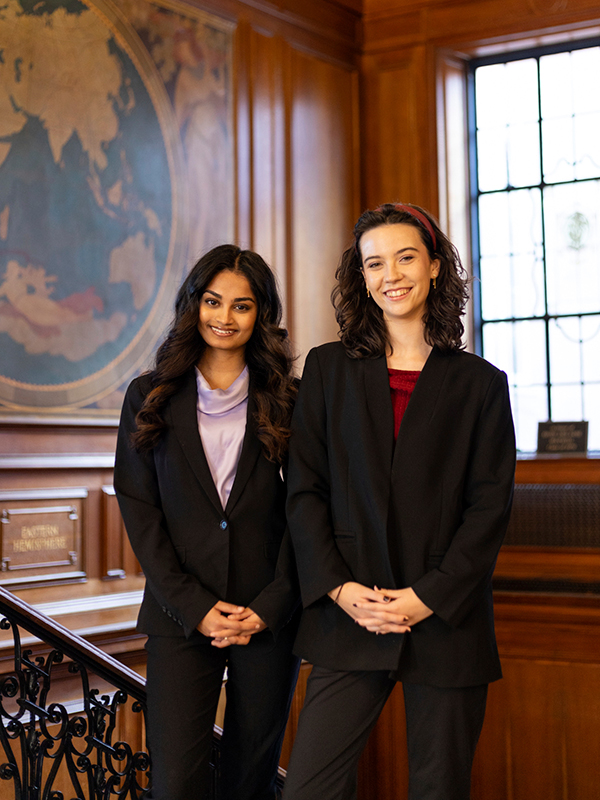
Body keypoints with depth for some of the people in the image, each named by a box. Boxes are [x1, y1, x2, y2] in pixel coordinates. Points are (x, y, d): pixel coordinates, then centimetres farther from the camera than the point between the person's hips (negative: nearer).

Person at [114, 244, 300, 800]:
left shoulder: (285, 401, 5)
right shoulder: (149, 398, 6)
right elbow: (138, 507, 1)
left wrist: (271, 605, -8)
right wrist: (194, 607, -8)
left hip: (270, 617, 1)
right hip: (181, 617, 0)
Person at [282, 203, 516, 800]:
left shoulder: (480, 383, 6)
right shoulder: (328, 370, 9)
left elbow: (490, 508, 0)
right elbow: (304, 490, 5)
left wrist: (429, 597, -10)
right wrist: (339, 588, -7)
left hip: (447, 621, 0)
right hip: (348, 617, 1)